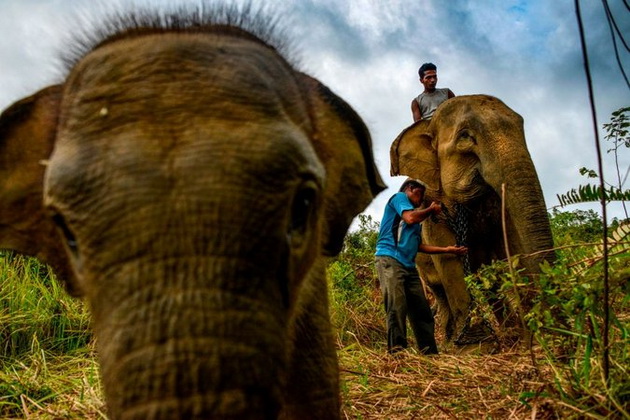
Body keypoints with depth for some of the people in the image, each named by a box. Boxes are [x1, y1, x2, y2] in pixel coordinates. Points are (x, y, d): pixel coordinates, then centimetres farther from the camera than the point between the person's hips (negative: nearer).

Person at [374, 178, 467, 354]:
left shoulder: (416, 219, 30)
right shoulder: (399, 197, 7)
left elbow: (419, 245, 28)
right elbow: (410, 218, -11)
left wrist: (446, 249, 28)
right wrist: (431, 210, 7)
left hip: (409, 266, 9)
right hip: (389, 260, -9)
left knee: (422, 310, 3)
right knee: (397, 307, -19)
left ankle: (430, 353, 7)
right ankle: (397, 351, -20)